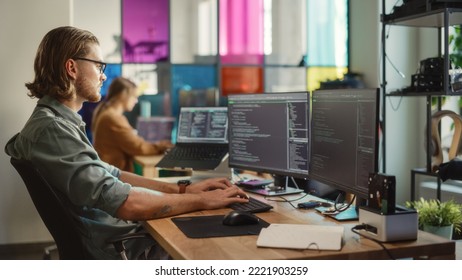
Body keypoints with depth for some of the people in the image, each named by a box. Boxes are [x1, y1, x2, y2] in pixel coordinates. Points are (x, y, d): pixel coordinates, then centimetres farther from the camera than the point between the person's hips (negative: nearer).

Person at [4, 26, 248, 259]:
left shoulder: (59, 122, 10)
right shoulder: (51, 129, -23)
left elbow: (111, 175, 12)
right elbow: (125, 203, -28)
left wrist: (182, 190, 4)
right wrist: (203, 200, -17)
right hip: (115, 253, -9)